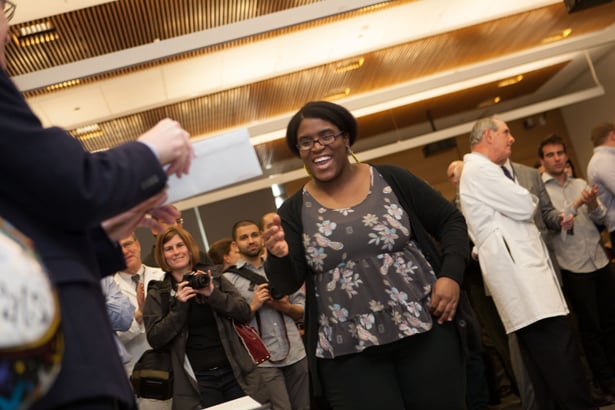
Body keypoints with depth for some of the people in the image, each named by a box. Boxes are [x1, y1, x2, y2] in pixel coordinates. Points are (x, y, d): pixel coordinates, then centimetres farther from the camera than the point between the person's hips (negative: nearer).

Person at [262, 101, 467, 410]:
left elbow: (451, 221, 6)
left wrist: (451, 276, -9)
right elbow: (287, 284, -3)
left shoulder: (390, 179, 1)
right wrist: (278, 256, -24)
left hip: (426, 331, 1)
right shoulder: (294, 210, 2)